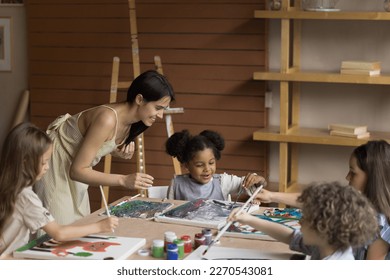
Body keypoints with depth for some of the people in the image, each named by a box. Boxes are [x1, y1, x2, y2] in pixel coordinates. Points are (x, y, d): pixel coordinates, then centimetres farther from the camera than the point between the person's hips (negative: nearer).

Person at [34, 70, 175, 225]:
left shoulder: (128, 118, -7)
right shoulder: (107, 119, -33)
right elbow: (77, 171, -31)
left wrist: (120, 152, -11)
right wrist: (124, 180, -38)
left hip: (72, 166, 8)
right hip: (54, 164, -8)